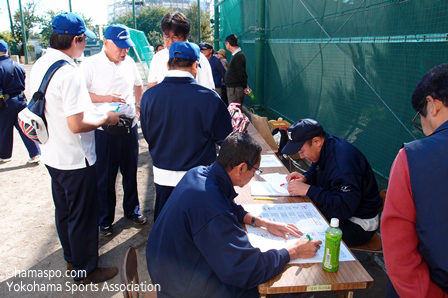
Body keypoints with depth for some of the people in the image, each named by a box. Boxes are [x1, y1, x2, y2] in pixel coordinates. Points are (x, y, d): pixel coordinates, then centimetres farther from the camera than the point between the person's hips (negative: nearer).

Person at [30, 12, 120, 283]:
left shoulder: (40, 65, 3)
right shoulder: (69, 73, -25)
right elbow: (76, 125, -26)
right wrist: (105, 119, -11)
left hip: (53, 155, 9)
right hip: (75, 159, -9)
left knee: (64, 210, 23)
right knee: (83, 216, 8)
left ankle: (72, 257, 43)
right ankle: (85, 270, 27)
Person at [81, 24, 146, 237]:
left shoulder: (129, 62, 7)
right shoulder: (91, 64, -9)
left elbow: (138, 85, 23)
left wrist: (138, 105, 10)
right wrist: (106, 98, -22)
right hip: (104, 129, -4)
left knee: (130, 172, 16)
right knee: (105, 177, 7)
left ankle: (132, 210, 35)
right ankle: (105, 219, 23)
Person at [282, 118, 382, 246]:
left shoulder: (343, 162, -32)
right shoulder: (325, 149, -3)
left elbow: (343, 208, -35)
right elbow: (316, 171, 16)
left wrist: (308, 190, -31)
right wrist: (305, 178, -7)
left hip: (359, 224, -9)